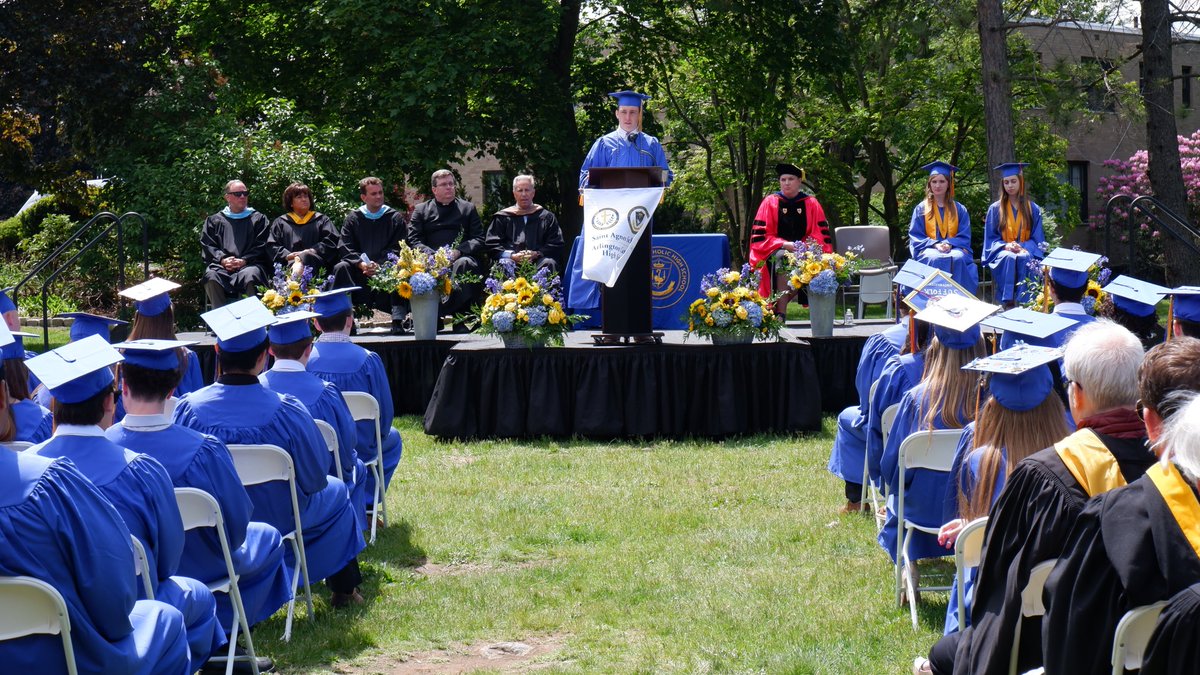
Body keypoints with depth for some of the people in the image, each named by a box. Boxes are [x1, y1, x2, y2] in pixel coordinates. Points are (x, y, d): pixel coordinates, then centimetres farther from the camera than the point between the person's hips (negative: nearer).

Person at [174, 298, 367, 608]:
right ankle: (343, 588, 37)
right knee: (335, 492, 28)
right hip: (277, 519, -3)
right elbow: (316, 476, -15)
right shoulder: (286, 411, -29)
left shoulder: (188, 408, -23)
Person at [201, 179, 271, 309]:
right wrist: (222, 259, -9)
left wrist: (244, 260, -9)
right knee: (211, 276, -34)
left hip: (249, 265, -1)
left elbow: (261, 245, 8)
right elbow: (207, 245, 11)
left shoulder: (258, 219, 19)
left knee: (249, 275, -38)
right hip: (221, 266, 1)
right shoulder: (214, 220, 22)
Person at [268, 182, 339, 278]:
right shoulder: (280, 223, 27)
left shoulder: (321, 220, 26)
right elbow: (272, 247, 14)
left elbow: (330, 241, 11)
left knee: (306, 257, -39)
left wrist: (312, 251, -8)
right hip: (289, 264, 2)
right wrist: (289, 256, -7)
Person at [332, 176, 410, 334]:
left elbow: (398, 249, -2)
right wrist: (361, 264, -17)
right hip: (359, 273, 1)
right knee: (341, 268, -27)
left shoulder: (395, 218, 8)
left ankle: (398, 321, -37)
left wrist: (380, 265, -18)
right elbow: (344, 248, 1)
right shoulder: (353, 219, 11)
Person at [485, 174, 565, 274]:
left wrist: (537, 254, -10)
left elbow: (556, 246, 10)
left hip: (538, 260, 1)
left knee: (549, 263, -32)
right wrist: (512, 255, -10)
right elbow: (492, 245, 10)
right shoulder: (502, 218, 19)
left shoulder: (546, 217, 19)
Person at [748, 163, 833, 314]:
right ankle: (780, 313, -34)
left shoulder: (811, 204, 7)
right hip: (776, 251, -2)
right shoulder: (770, 202, 3)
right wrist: (783, 244, -15)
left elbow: (821, 235, 6)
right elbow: (759, 235, -2)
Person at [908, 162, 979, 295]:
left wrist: (949, 244, -12)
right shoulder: (921, 209, 13)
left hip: (954, 248, 1)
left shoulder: (959, 210, 16)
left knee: (958, 259, -36)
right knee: (935, 259, -38)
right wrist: (934, 244, -12)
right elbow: (915, 236, 7)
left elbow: (964, 237, 9)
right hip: (929, 249, -1)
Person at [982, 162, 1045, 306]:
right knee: (1009, 258, -37)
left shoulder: (1033, 209, 12)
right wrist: (1005, 246, -13)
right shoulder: (995, 209, 11)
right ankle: (1008, 301, -41)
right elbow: (990, 238, 8)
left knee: (1025, 259, -37)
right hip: (1002, 251, 0)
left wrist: (1022, 246, -13)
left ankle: (1022, 303, -39)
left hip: (1026, 250, 0)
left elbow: (1037, 239, 9)